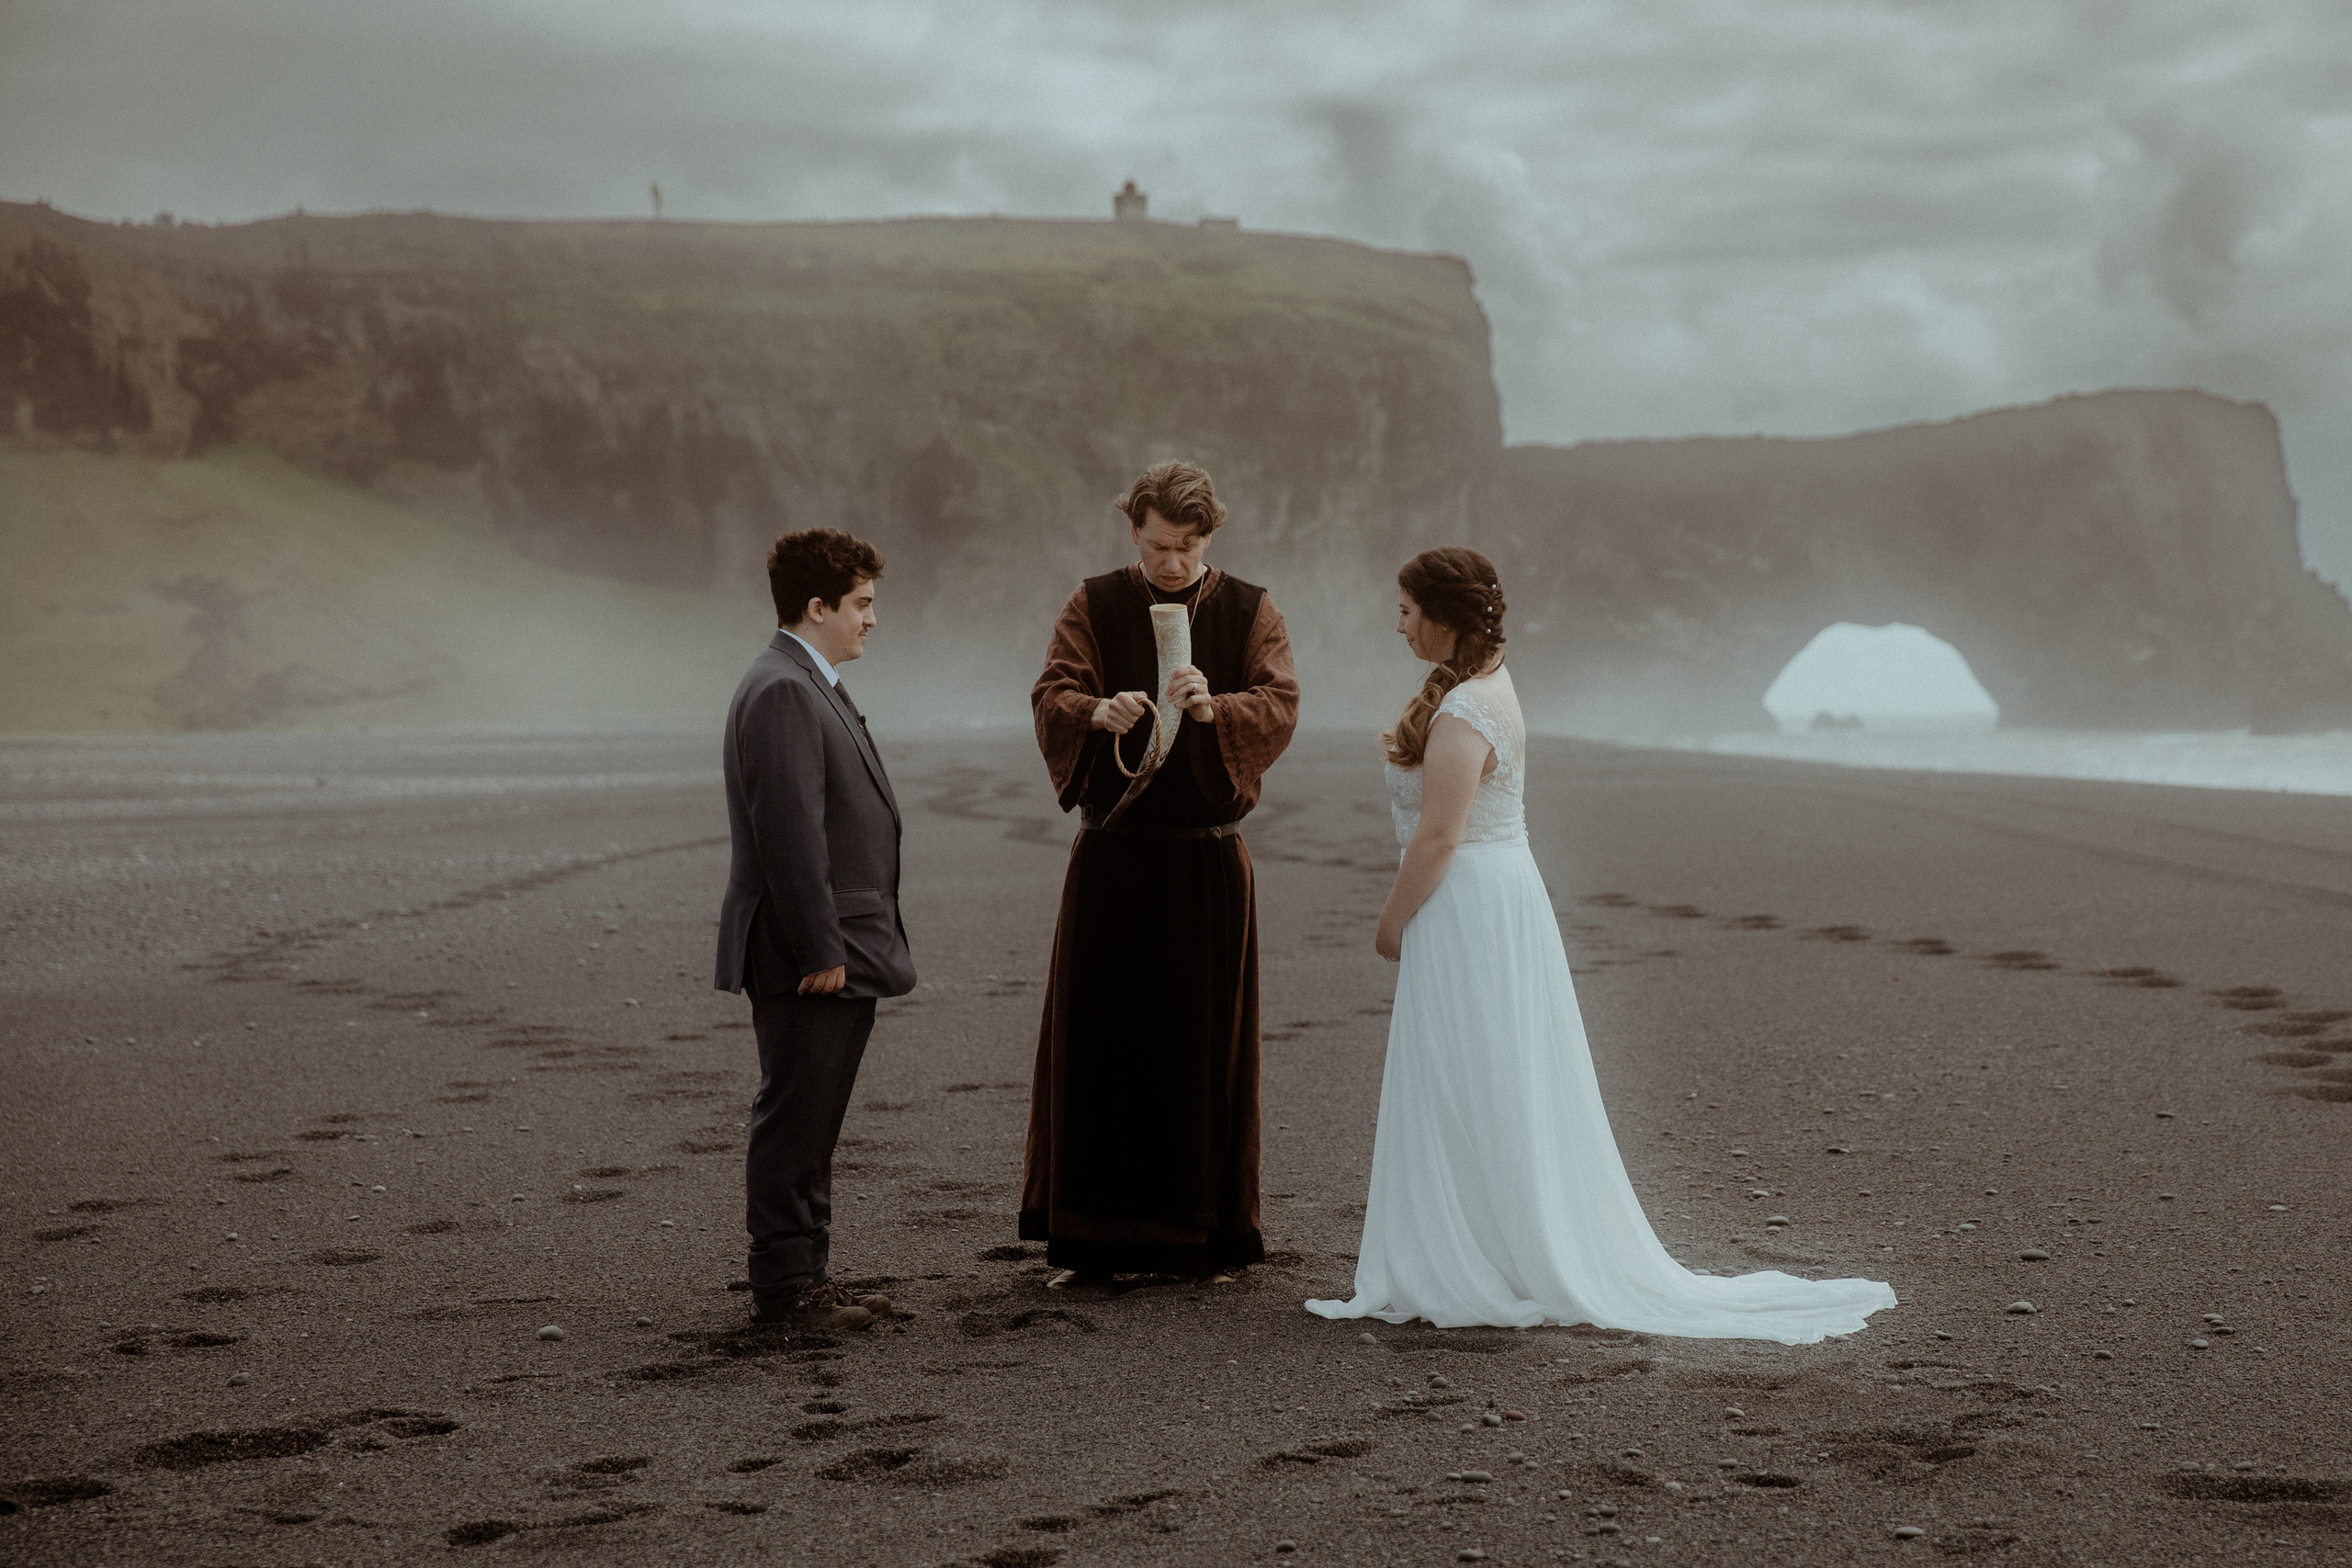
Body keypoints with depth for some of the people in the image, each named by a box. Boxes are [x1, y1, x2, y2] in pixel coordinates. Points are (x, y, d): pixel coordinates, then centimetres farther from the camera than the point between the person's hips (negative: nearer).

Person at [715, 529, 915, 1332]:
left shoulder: (813, 687, 18)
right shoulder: (780, 692, -16)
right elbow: (790, 834, -22)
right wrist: (819, 950, -22)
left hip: (841, 953, 11)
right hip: (805, 958, -11)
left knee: (811, 1122, 14)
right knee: (792, 1119, -4)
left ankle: (805, 1276, 21)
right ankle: (783, 1286, 3)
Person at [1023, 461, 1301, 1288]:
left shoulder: (1249, 611, 5)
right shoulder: (1095, 604, 4)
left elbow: (1281, 707, -8)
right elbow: (1051, 696, -8)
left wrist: (1215, 706, -30)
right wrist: (1098, 712, -31)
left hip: (1209, 861, 0)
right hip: (1112, 855, 0)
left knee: (1204, 1041, 4)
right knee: (1099, 1037, -1)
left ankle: (1206, 1234, 14)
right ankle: (1090, 1240, 7)